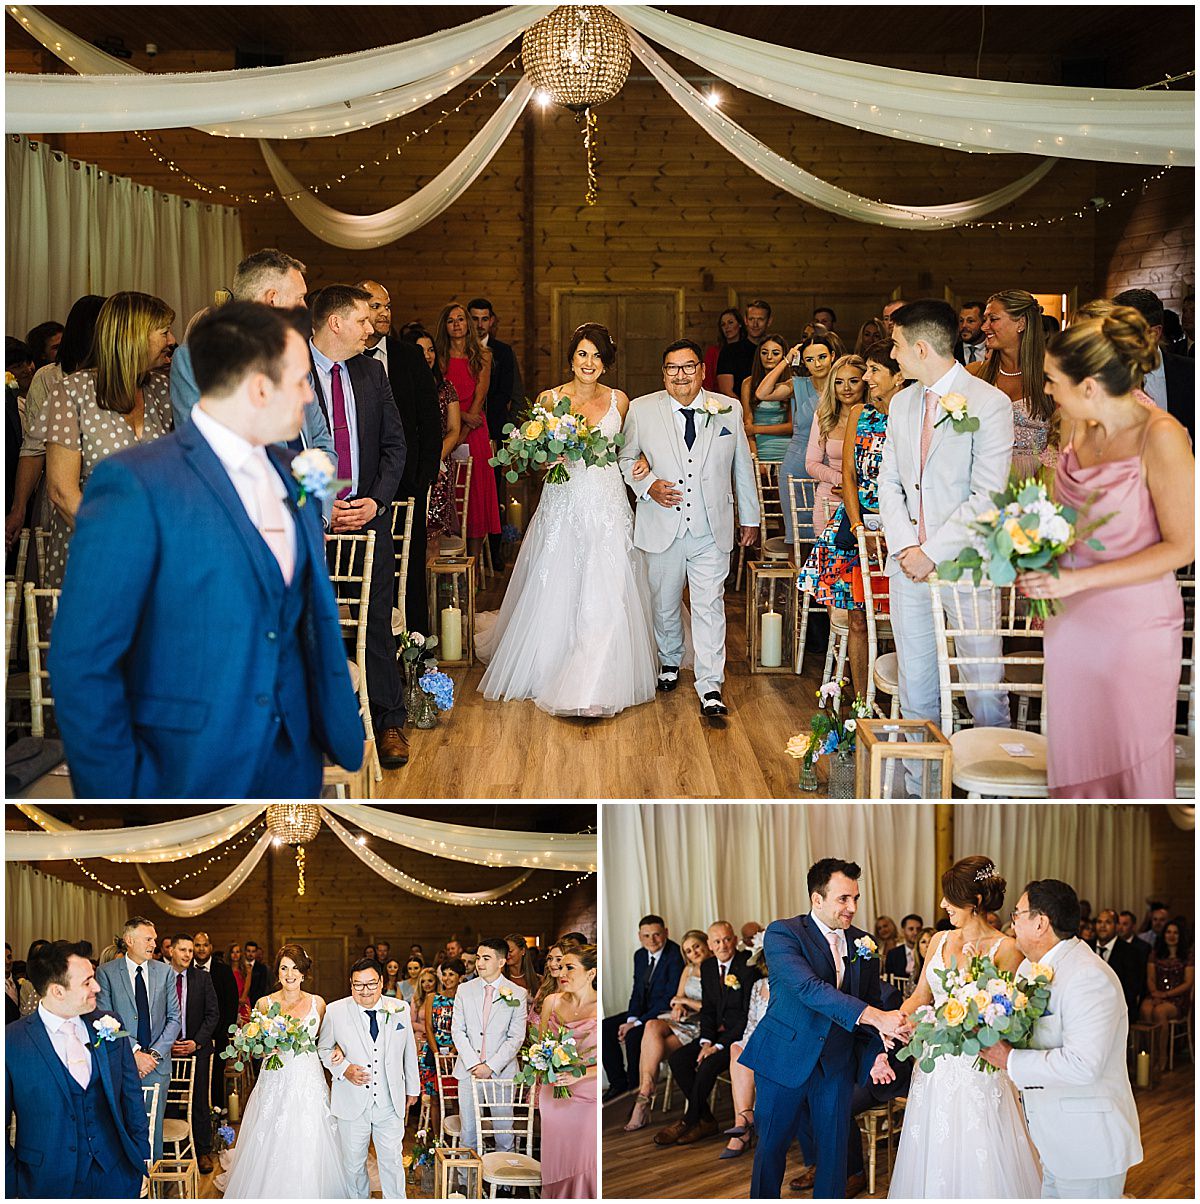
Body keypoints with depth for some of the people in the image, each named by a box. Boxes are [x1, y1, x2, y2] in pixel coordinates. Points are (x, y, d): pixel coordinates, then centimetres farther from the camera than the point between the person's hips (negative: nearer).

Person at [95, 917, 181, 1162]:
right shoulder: (106, 973, -3)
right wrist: (134, 1053, -14)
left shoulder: (164, 972, 7)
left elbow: (174, 1018, 6)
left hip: (157, 1064, 2)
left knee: (154, 1128, 6)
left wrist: (155, 1053, -7)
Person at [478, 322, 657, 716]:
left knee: (607, 596, -6)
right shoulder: (550, 399, 1)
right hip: (562, 504, -1)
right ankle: (543, 669, 26)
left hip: (608, 506, 1)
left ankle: (596, 683, -2)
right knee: (554, 592, 4)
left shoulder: (618, 400, 6)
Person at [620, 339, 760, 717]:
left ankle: (710, 688, -2)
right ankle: (670, 662, 40)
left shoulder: (728, 410, 3)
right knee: (664, 604, 14)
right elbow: (625, 458, 10)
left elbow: (743, 466, 11)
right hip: (662, 527, 1)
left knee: (709, 606, -5)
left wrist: (750, 517, 16)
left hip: (712, 530, -1)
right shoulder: (641, 410, 0)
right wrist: (648, 485, -9)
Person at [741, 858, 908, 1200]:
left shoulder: (863, 943, 3)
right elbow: (809, 988, -29)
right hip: (786, 1057, -4)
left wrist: (877, 1053, -11)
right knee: (772, 1145, 9)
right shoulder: (782, 934, -14)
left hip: (837, 1063, 4)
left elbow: (873, 1002, 8)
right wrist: (874, 1017, -38)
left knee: (834, 1146, 10)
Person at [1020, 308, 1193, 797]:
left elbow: (1182, 546, -18)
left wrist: (1079, 578, -21)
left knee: (1137, 755, 11)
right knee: (1075, 750, 16)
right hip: (1072, 616, 6)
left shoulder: (1160, 437, -21)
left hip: (1136, 623, -5)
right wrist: (1040, 569, 0)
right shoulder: (1075, 425, -2)